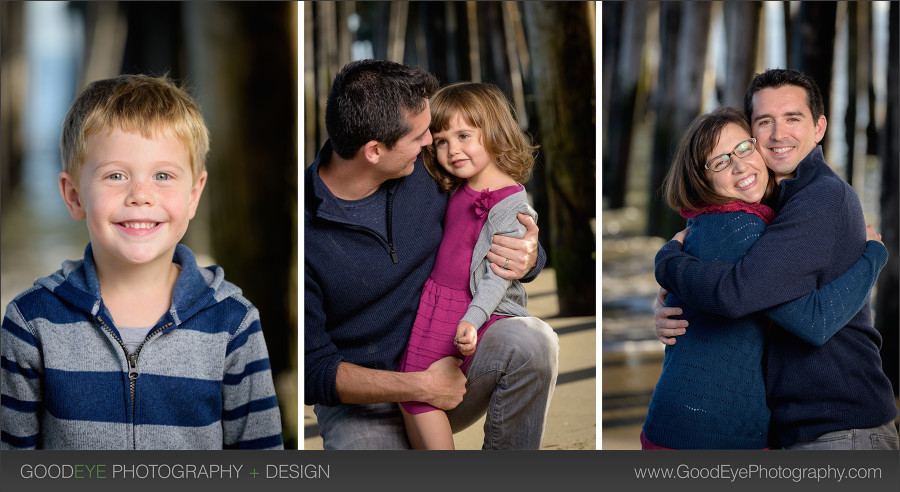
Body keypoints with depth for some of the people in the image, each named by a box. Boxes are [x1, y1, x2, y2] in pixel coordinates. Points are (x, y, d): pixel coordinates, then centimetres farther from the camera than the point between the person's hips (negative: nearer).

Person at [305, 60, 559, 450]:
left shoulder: (426, 172, -5)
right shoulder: (309, 228, -19)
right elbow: (313, 369, -16)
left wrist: (527, 259, -17)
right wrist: (419, 386, -23)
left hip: (449, 366, 4)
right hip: (361, 400, -4)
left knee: (532, 341, -25)